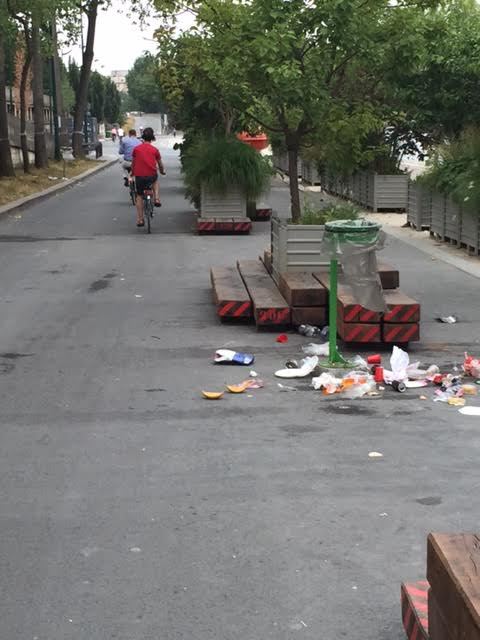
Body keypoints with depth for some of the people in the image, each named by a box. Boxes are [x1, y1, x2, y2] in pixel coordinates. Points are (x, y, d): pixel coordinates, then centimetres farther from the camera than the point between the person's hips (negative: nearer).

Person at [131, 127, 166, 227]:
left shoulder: (136, 149, 2)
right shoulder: (154, 150, 2)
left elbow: (133, 163, 13)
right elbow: (160, 164, 12)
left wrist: (132, 173, 30)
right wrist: (162, 171, 33)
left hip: (139, 176, 0)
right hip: (151, 175, 0)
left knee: (139, 197, 14)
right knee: (156, 180, 36)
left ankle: (140, 220, 10)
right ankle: (156, 199, 17)